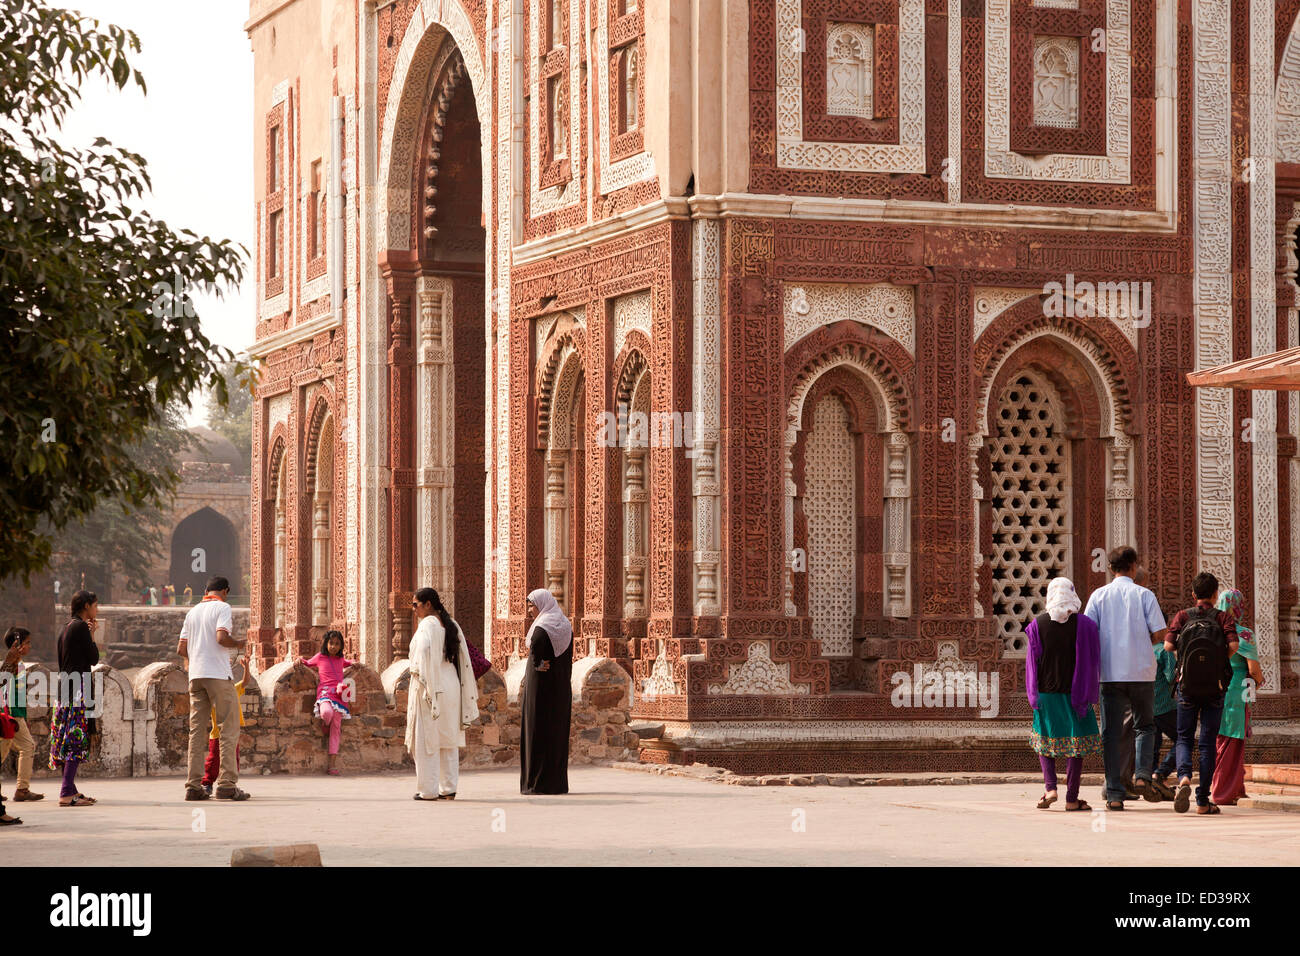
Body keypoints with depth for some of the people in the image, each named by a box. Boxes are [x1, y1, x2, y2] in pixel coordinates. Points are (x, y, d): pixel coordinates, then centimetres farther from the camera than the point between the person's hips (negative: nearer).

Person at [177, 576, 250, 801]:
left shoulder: (193, 611, 17)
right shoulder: (222, 607, -2)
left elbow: (181, 649, 15)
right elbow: (221, 637, -17)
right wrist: (237, 643, 2)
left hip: (196, 674, 6)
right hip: (218, 674, -6)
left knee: (197, 730, 6)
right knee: (229, 728, -2)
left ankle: (194, 785, 2)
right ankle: (227, 784, -9)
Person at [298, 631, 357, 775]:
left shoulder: (340, 659, 19)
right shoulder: (320, 657, 10)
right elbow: (308, 663, 28)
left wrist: (352, 663, 23)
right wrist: (300, 659, 8)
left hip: (339, 695, 3)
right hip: (324, 692, -3)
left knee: (335, 730, -1)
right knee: (327, 712, -38)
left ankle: (333, 765, -2)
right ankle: (325, 725, 2)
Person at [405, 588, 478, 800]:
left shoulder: (427, 625, -9)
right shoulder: (452, 626, 12)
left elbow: (425, 653, -24)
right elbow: (464, 659, 12)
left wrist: (425, 685, -19)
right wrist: (470, 688, 15)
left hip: (428, 686, -7)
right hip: (451, 685, 7)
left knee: (427, 738, -2)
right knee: (449, 738, 11)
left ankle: (428, 789, -3)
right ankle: (449, 788, 11)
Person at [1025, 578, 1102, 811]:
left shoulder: (1037, 625, -3)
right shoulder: (1084, 624, -6)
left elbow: (1032, 661, 0)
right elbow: (1093, 661, -2)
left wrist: (1034, 694, 9)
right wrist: (1088, 693, 7)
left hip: (1046, 691, 1)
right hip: (1075, 693, -1)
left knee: (1045, 740, 17)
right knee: (1076, 743, 6)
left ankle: (1050, 787, -1)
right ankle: (1072, 798, 5)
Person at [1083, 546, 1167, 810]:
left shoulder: (1099, 596, 3)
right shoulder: (1144, 595, -1)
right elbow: (1158, 632, -6)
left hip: (1110, 672, 1)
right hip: (1141, 672, -1)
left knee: (1111, 733, 3)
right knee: (1145, 726, 17)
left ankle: (1114, 795, -2)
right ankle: (1143, 776, -3)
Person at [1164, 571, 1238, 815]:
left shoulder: (1182, 616, 2)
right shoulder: (1222, 617, 0)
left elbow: (1168, 645, -9)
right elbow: (1233, 644, -15)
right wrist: (1220, 656, 5)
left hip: (1187, 687, 0)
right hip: (1215, 687, 0)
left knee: (1184, 738, 10)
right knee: (1208, 742, 5)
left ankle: (1184, 777, -20)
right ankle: (1203, 801, 4)